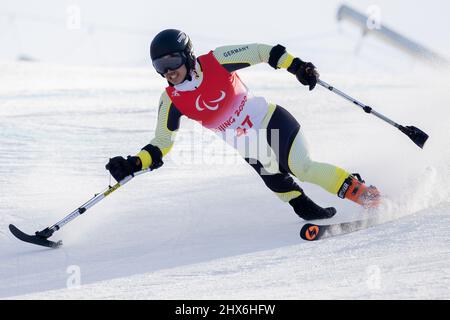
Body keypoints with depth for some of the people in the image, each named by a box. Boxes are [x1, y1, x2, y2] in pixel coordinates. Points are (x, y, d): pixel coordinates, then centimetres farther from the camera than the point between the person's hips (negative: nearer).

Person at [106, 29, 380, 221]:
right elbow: (161, 146, -4)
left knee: (302, 168, -20)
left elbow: (261, 52, -10)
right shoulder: (172, 101, -8)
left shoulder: (216, 61, -17)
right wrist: (132, 164, -20)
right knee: (278, 184, -18)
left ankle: (360, 191, -8)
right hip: (244, 147, 3)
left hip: (270, 120, -3)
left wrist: (296, 65, -21)